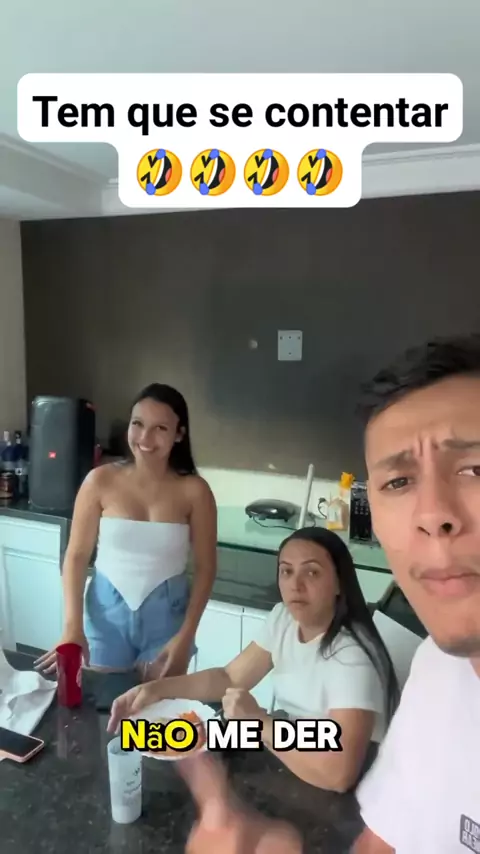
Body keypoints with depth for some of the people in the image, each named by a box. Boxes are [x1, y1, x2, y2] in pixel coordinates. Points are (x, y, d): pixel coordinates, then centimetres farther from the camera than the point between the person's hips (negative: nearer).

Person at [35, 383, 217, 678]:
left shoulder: (194, 491, -11)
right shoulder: (100, 481, -10)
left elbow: (205, 567, -6)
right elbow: (77, 555, -5)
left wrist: (186, 635, -10)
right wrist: (72, 626, -10)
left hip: (166, 614, 0)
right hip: (107, 611, 1)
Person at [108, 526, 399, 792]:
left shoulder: (352, 658, -28)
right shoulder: (284, 619, -5)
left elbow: (339, 773, -38)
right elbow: (230, 677, 3)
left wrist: (259, 720, -29)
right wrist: (157, 689, -9)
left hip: (344, 795, -6)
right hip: (288, 769, 6)